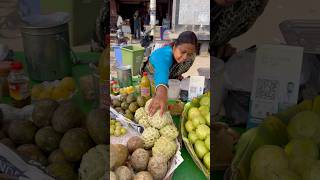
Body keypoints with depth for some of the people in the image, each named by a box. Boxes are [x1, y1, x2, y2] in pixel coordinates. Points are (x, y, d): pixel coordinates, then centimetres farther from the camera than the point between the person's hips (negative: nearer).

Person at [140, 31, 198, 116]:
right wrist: (162, 92, -86)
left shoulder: (191, 57, -25)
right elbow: (162, 72, -69)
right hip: (150, 79, -4)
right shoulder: (164, 55, -46)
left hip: (171, 82, 4)